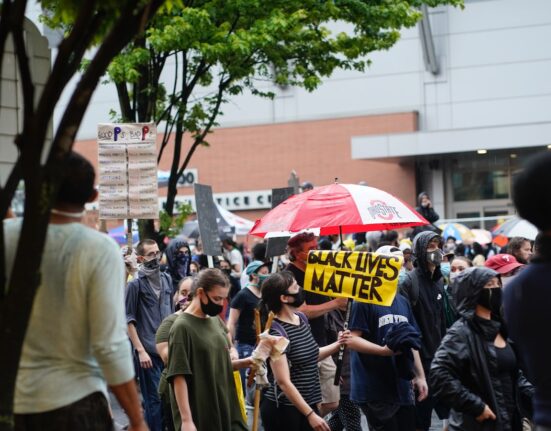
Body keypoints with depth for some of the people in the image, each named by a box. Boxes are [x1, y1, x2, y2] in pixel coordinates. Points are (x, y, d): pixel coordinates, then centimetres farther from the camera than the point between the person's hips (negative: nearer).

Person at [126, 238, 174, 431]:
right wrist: (141, 350, -11)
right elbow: (129, 321, -6)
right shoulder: (135, 284, -5)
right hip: (148, 351, -5)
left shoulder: (167, 279, 11)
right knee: (154, 401, -3)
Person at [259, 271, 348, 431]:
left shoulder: (301, 318, 5)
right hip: (283, 409, -8)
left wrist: (337, 345, 6)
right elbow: (284, 382, -21)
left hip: (308, 403, 8)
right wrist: (310, 414, -22)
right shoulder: (276, 333, -19)